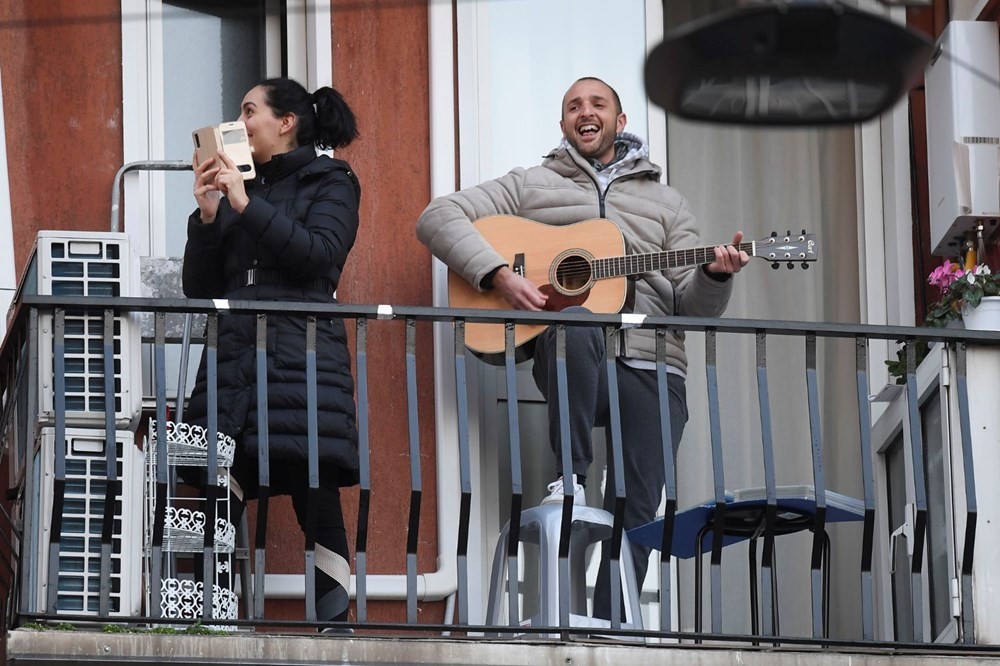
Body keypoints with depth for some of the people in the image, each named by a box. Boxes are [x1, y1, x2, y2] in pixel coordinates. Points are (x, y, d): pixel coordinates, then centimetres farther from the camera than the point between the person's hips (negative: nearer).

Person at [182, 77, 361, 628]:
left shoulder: (329, 184, 11)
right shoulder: (230, 189, 22)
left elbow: (319, 255, -8)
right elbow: (199, 289, 17)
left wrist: (247, 205, -9)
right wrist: (207, 214, 3)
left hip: (301, 356, -4)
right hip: (233, 354, 4)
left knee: (315, 494, -12)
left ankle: (334, 624, -10)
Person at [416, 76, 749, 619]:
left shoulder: (665, 203, 22)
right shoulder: (530, 186, 16)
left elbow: (693, 306, 16)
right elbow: (437, 217, 5)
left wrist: (715, 276, -8)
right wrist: (499, 274, -10)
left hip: (651, 369, 2)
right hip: (573, 365, -2)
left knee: (635, 512, -12)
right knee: (577, 324, -39)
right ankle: (569, 480, -29)